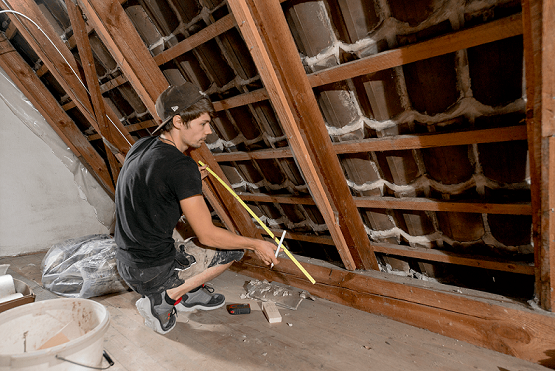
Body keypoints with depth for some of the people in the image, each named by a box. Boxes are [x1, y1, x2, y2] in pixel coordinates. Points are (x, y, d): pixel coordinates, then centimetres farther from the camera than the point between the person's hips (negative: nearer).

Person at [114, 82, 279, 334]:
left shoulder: (140, 147, 2)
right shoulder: (181, 167, -24)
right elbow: (207, 235, -21)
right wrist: (256, 245, -8)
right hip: (154, 273, -8)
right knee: (234, 246, 2)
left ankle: (191, 293, 21)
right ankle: (163, 299, 0)